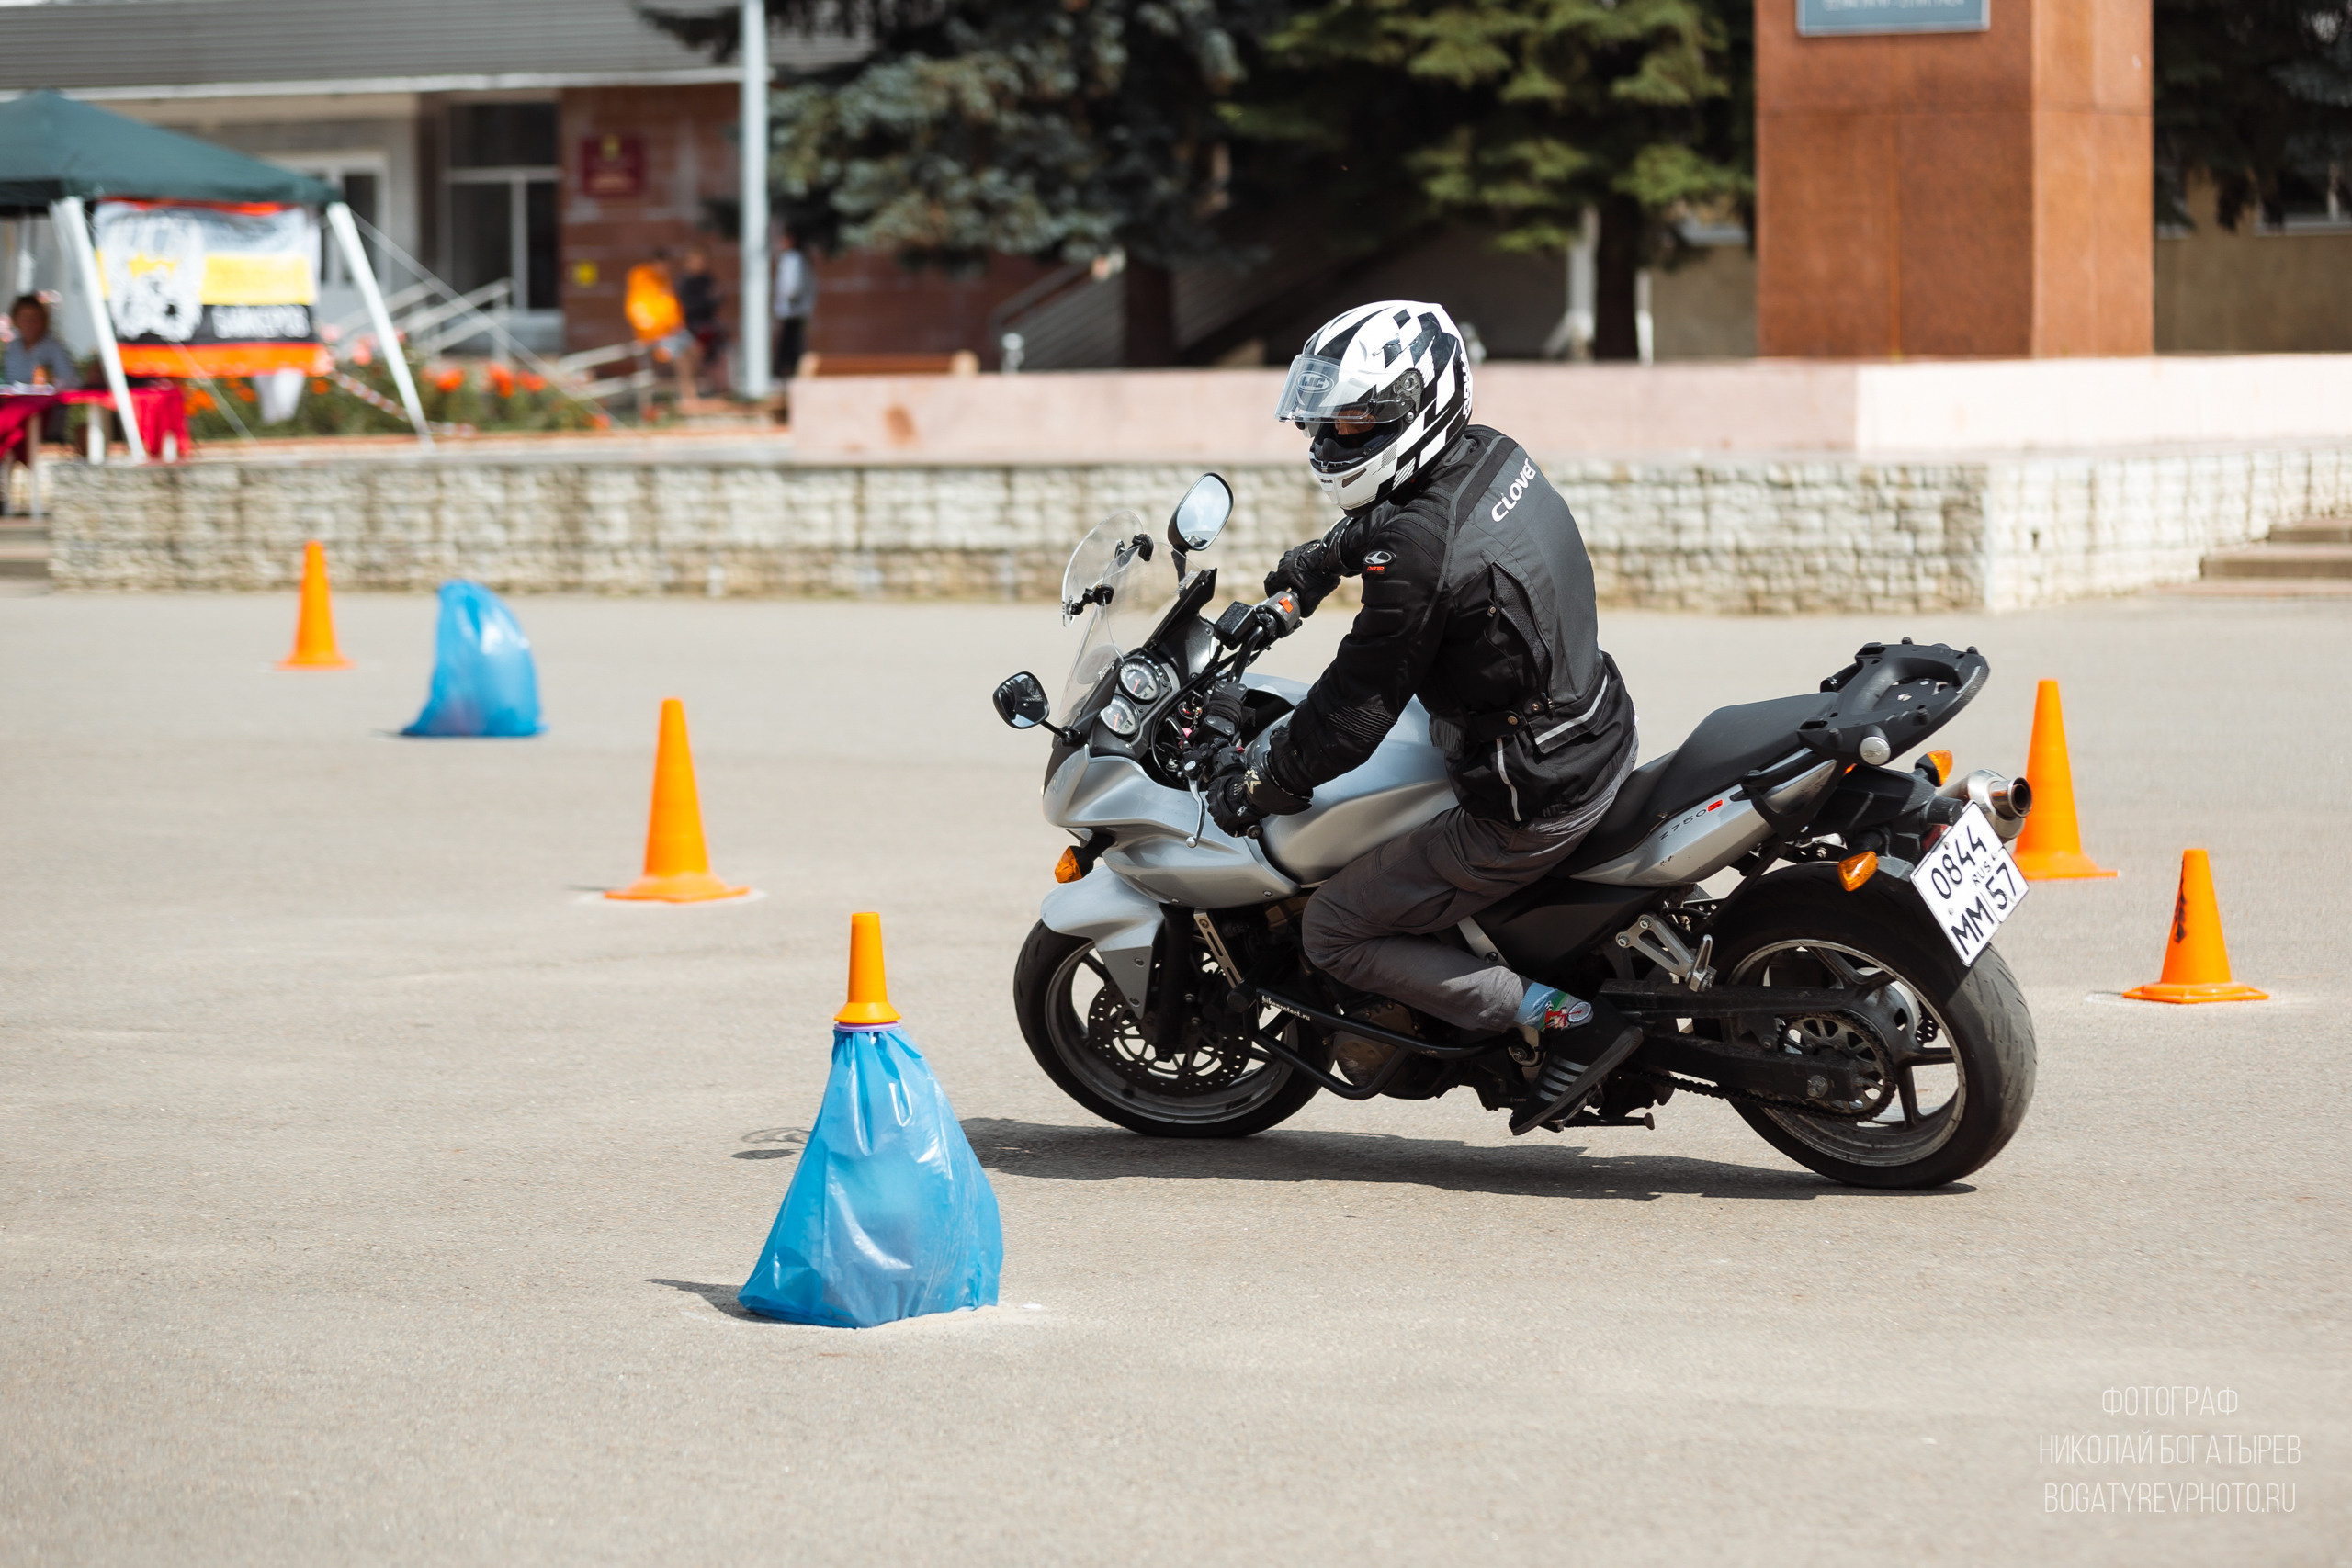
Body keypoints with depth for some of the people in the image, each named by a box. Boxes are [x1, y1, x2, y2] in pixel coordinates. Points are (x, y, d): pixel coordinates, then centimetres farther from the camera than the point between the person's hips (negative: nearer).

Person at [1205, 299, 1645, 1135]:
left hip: (1530, 806, -9)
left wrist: (1257, 790, -7)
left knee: (1334, 933, 2)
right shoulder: (1489, 454, -1)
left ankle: (1565, 1019, -1)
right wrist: (1320, 560, 37)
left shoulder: (1422, 549, -27)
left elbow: (1355, 710, -21)